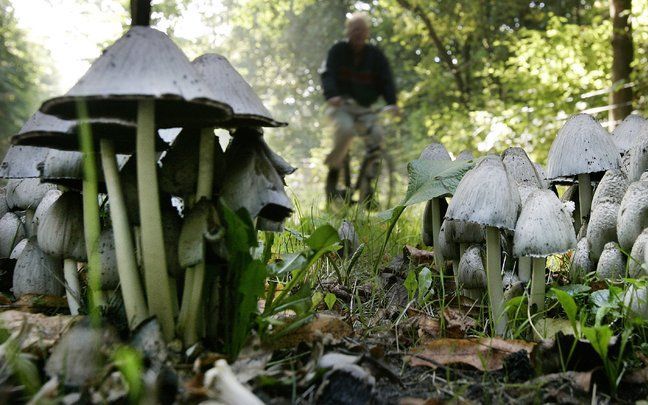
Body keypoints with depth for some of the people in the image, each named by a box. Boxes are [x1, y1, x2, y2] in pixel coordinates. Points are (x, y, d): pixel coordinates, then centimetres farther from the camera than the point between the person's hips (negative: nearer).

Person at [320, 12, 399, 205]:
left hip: (363, 108, 3)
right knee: (345, 130, -33)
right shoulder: (337, 51, 1)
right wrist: (331, 95, -34)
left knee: (376, 134, -22)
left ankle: (366, 184, -14)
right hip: (340, 104, -3)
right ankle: (333, 170, -13)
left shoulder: (375, 55, 6)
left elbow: (386, 80, -2)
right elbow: (327, 74, -13)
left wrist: (391, 103, -21)